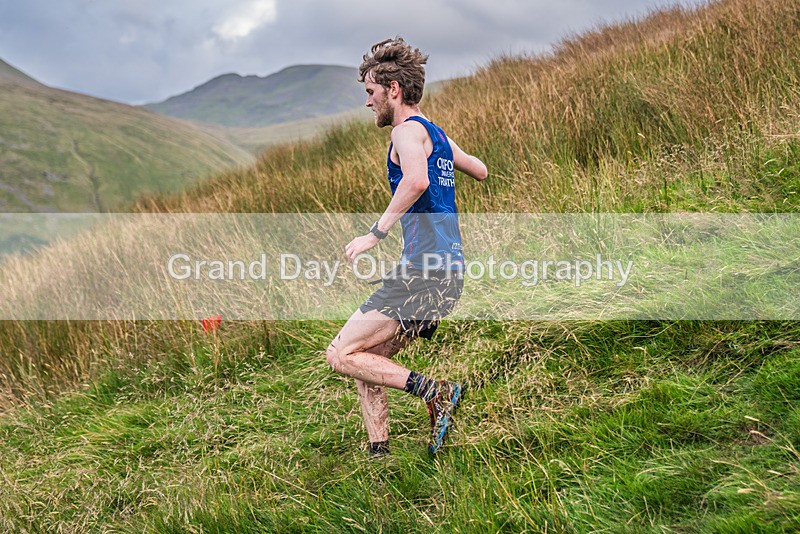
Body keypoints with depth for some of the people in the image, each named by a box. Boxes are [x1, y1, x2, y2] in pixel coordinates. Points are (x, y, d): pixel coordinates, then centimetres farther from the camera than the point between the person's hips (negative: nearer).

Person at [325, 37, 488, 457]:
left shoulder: (408, 131, -8)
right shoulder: (436, 135, 20)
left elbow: (417, 180, -30)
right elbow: (480, 171, 36)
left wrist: (375, 233, -25)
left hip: (424, 273, -10)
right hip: (449, 273, 10)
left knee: (341, 355, -6)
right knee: (365, 358, 14)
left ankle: (435, 392, -10)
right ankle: (379, 454, 15)